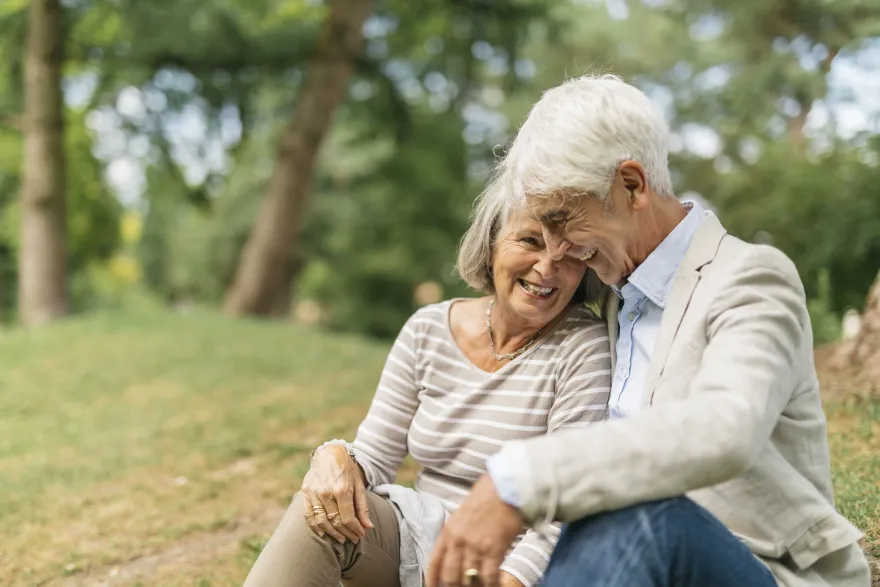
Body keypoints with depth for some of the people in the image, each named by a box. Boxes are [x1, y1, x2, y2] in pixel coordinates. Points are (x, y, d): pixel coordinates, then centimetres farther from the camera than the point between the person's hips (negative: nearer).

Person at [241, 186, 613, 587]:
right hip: (419, 535, 3)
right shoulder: (428, 329, 1)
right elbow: (374, 458, 3)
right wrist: (335, 456, -21)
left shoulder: (585, 347, -12)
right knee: (319, 509, -25)